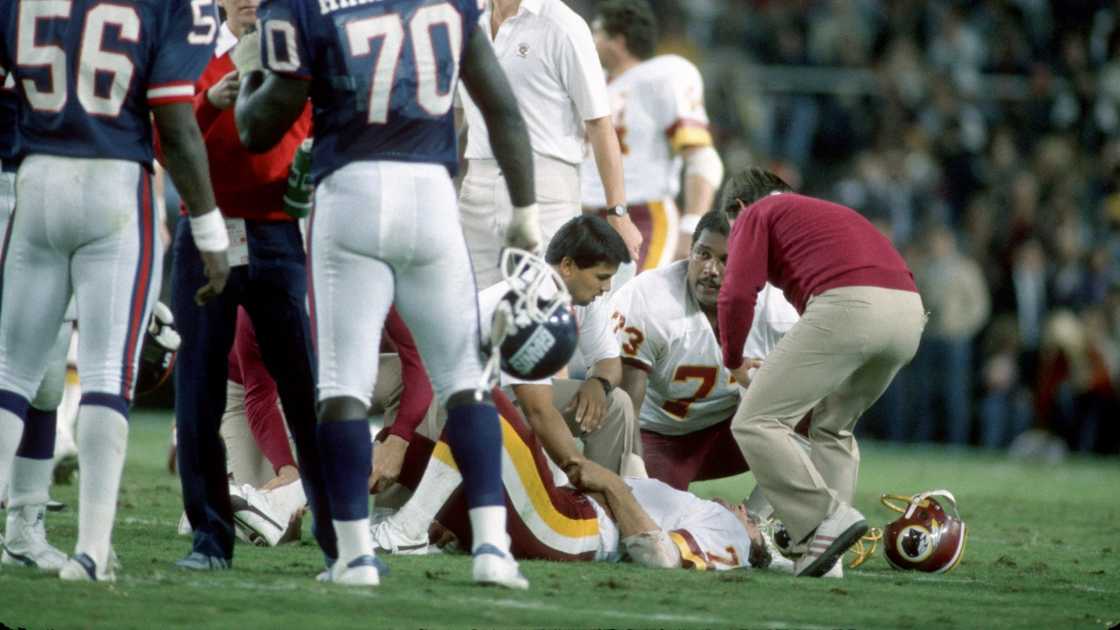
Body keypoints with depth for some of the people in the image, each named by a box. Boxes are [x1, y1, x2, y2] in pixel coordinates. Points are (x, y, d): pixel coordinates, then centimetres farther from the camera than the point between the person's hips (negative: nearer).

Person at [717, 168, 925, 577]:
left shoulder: (756, 215, 18)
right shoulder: (830, 211, 38)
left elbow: (738, 294, 2)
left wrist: (734, 361, 19)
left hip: (846, 307, -7)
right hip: (909, 312, 7)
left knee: (756, 422, -2)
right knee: (833, 427, 24)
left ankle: (827, 517, -14)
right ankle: (827, 557, 15)